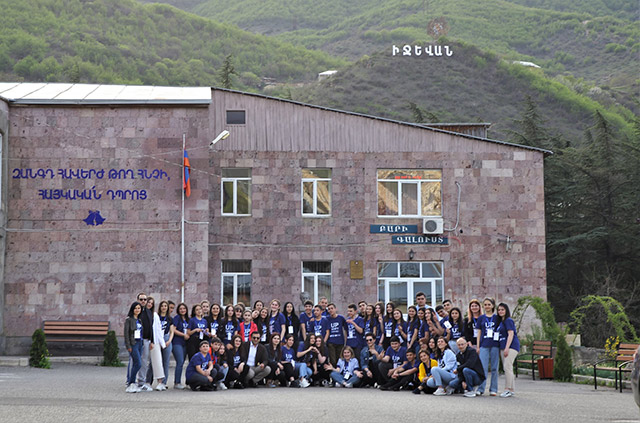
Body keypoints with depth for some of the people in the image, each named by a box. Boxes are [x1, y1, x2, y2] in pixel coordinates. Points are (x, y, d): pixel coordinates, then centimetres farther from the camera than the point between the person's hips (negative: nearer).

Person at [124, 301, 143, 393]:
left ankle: (130, 383, 12)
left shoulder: (139, 320, 15)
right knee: (138, 363, -14)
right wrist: (128, 346, -15)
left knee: (134, 364, 7)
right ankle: (131, 383, -8)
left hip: (139, 343, 7)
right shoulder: (129, 319, -6)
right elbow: (126, 333, -10)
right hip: (133, 344, -7)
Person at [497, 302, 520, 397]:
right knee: (506, 368, 8)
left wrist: (507, 348, -21)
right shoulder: (500, 322, 20)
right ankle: (512, 390, 12)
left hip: (511, 346, -10)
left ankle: (508, 389, -19)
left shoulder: (508, 320, -7)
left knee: (507, 367, -16)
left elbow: (511, 334, -15)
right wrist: (502, 349, 19)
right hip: (503, 347, 10)